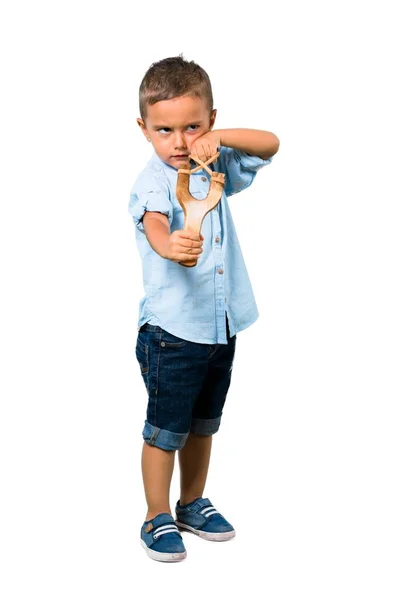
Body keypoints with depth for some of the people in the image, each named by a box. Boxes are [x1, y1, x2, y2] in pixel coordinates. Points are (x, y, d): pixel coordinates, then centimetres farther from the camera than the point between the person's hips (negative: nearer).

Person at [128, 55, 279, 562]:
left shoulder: (216, 168, 5)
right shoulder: (153, 180, -15)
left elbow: (269, 144, 3)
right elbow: (153, 221, -35)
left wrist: (220, 138, -15)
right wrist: (169, 245, -59)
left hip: (221, 325, 6)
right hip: (171, 330, -6)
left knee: (203, 424, 20)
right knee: (165, 429, 4)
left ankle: (193, 504, 37)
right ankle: (157, 519, 21)